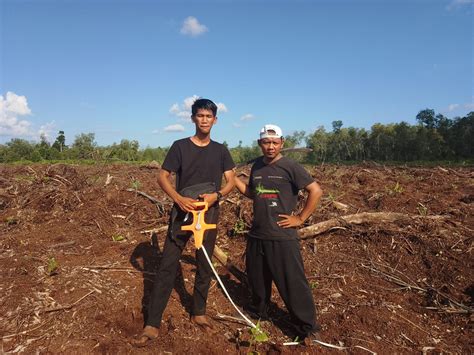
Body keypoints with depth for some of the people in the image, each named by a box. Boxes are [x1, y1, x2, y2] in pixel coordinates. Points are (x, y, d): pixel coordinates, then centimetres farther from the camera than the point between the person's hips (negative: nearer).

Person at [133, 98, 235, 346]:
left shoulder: (220, 150, 5)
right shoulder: (180, 146, -1)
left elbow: (231, 181, 1)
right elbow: (162, 177, -4)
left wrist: (216, 195, -19)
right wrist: (179, 199, -21)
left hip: (209, 213, 3)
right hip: (182, 211, -2)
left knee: (205, 265, 12)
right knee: (167, 265, -4)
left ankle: (198, 312, 30)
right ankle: (152, 324, 4)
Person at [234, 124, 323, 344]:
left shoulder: (290, 167, -11)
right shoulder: (257, 166, 7)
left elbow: (316, 191, -13)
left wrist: (300, 218, -12)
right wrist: (233, 178, 5)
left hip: (283, 236, -6)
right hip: (256, 234, 6)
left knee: (292, 283, 1)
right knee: (256, 277, 21)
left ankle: (307, 327, 18)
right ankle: (259, 311, 45)